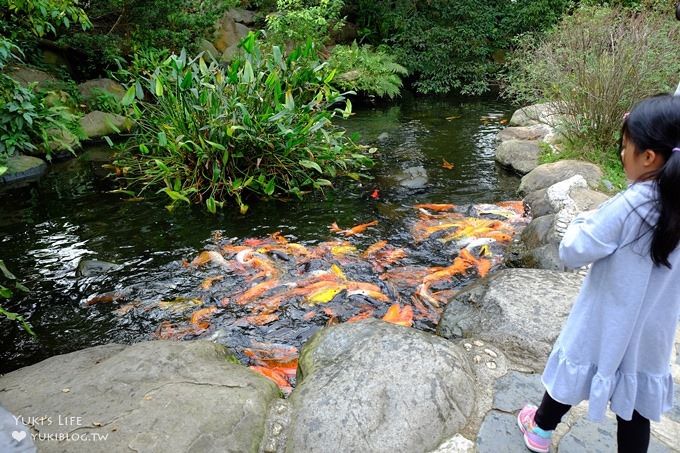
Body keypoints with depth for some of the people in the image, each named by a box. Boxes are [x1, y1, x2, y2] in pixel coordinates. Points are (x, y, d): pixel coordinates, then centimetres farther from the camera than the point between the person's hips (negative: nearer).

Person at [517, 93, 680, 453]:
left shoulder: (628, 206, -28)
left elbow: (572, 253, -22)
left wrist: (584, 221, -4)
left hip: (605, 326, -4)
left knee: (573, 373, 19)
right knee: (636, 408, 18)